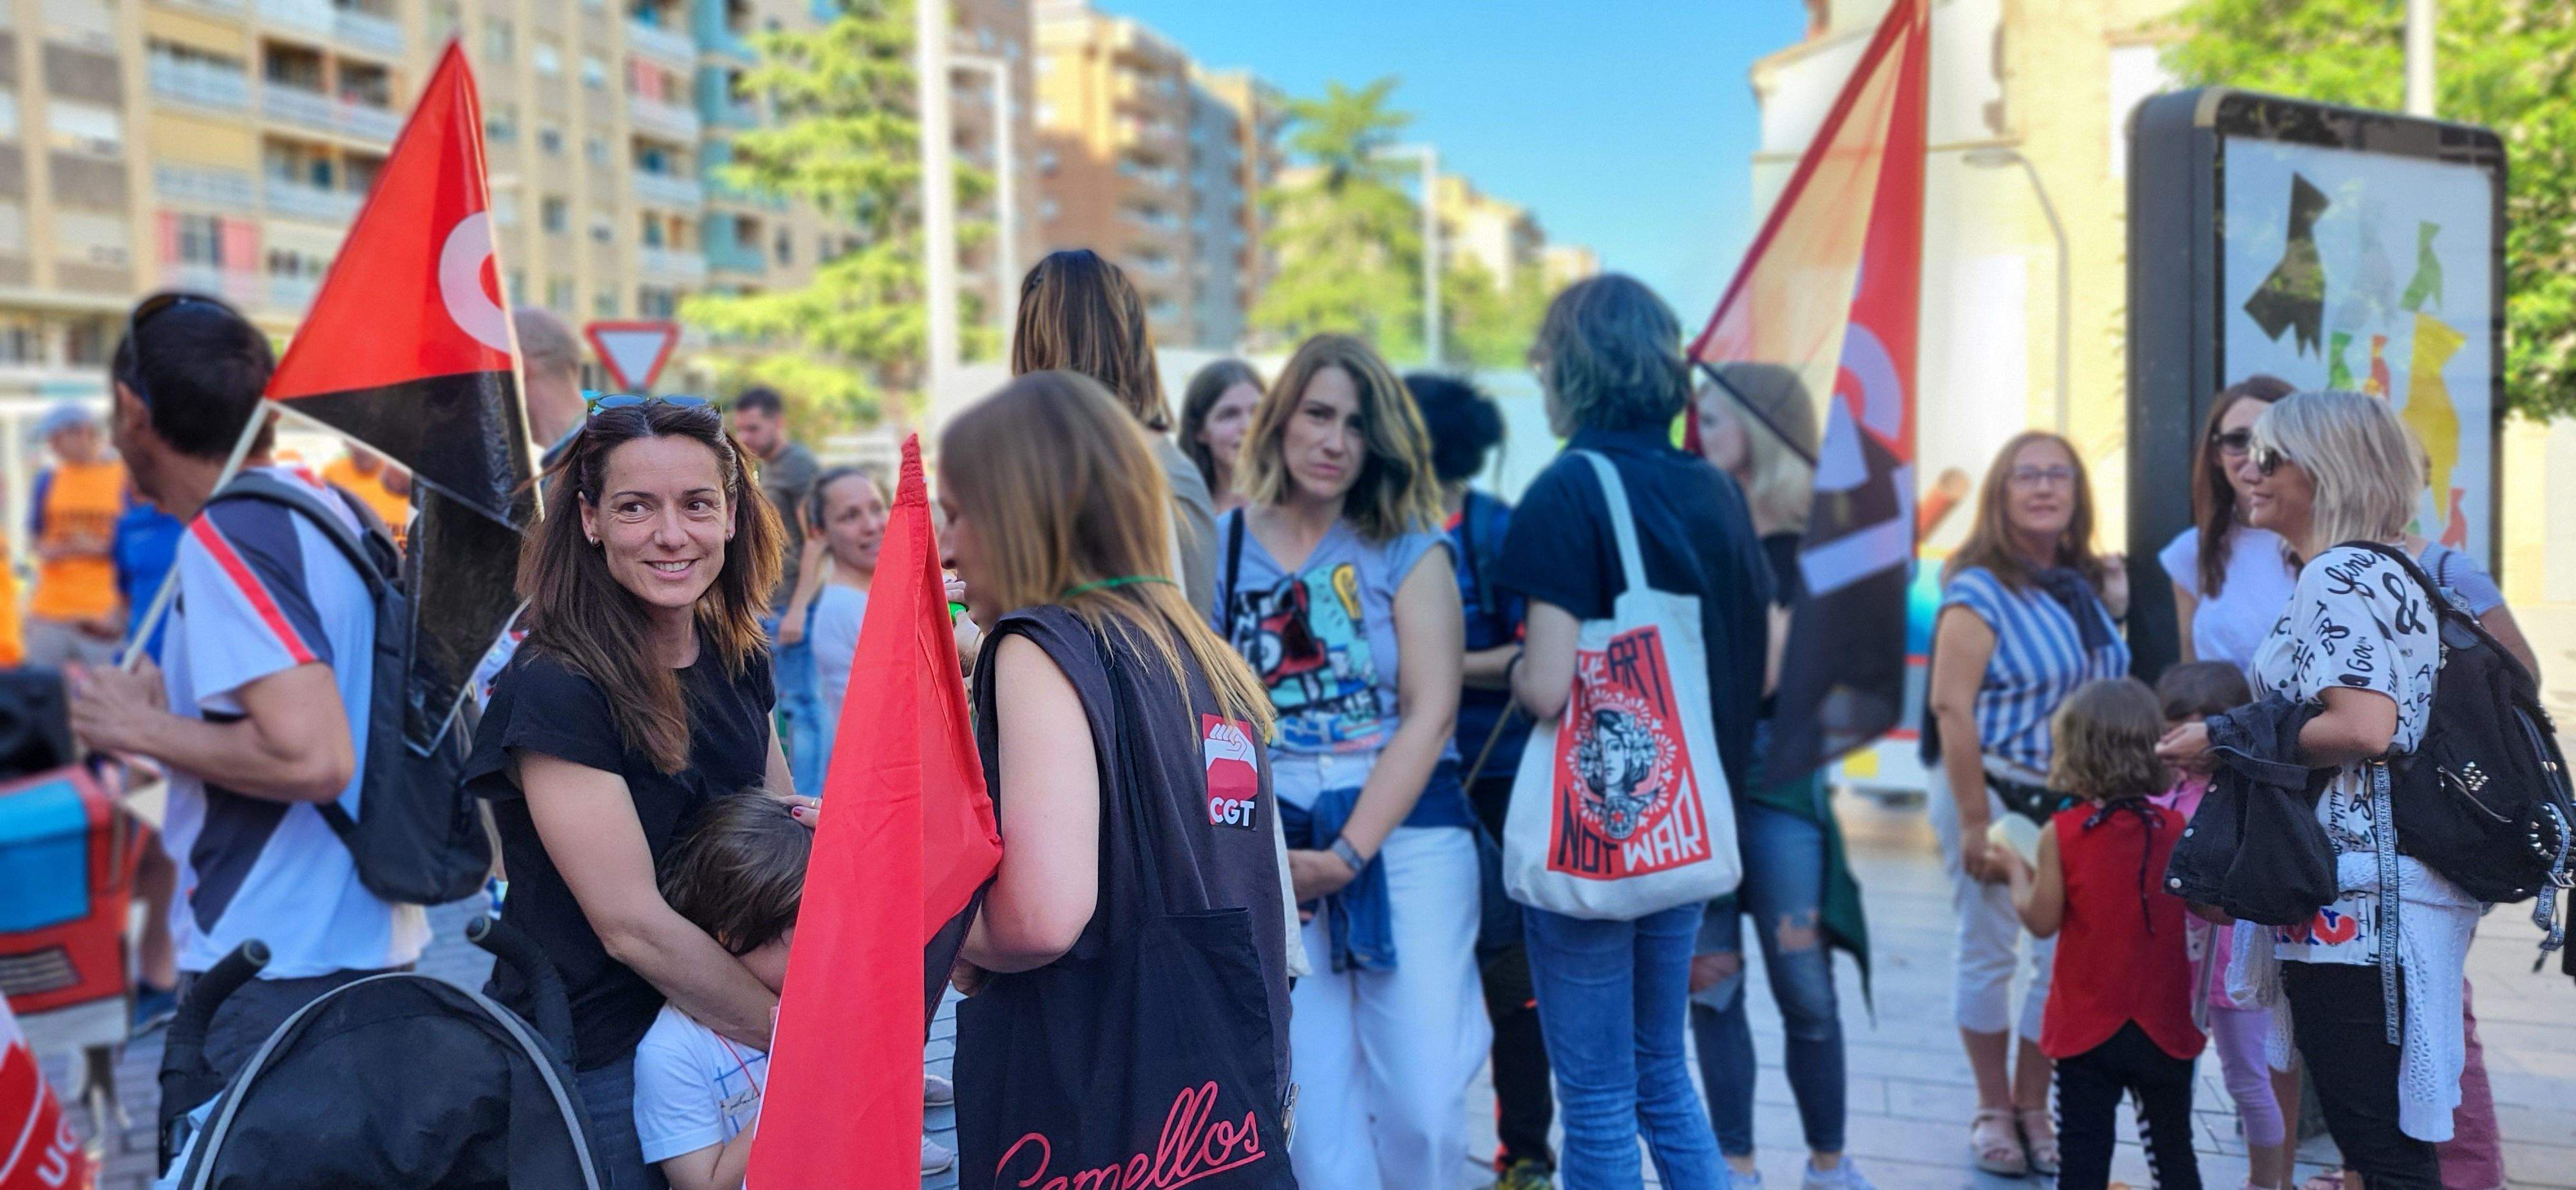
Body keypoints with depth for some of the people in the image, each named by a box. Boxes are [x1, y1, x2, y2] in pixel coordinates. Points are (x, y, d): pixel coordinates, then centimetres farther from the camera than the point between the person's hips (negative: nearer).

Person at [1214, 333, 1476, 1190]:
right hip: (1276, 849, 1)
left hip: (1406, 834, -1)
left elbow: (1431, 713, -6)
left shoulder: (1409, 549, 0)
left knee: (1422, 1100, -1)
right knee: (1311, 1099, 4)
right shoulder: (1220, 545, 3)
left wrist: (1350, 853, -13)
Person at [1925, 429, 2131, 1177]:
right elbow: (1951, 707, -17)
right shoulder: (1980, 591, -11)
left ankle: (2033, 1107, 19)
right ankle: (1993, 1109, 19)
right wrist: (1974, 823, -19)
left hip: (2072, 801, 5)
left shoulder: (2088, 584, 8)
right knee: (1988, 952, 4)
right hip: (1993, 791, -5)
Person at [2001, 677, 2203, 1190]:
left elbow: (2042, 920, -9)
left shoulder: (2061, 833, -12)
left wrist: (2016, 871, 7)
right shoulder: (2177, 829, -5)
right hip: (2165, 1026, 3)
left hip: (2086, 1027, -2)